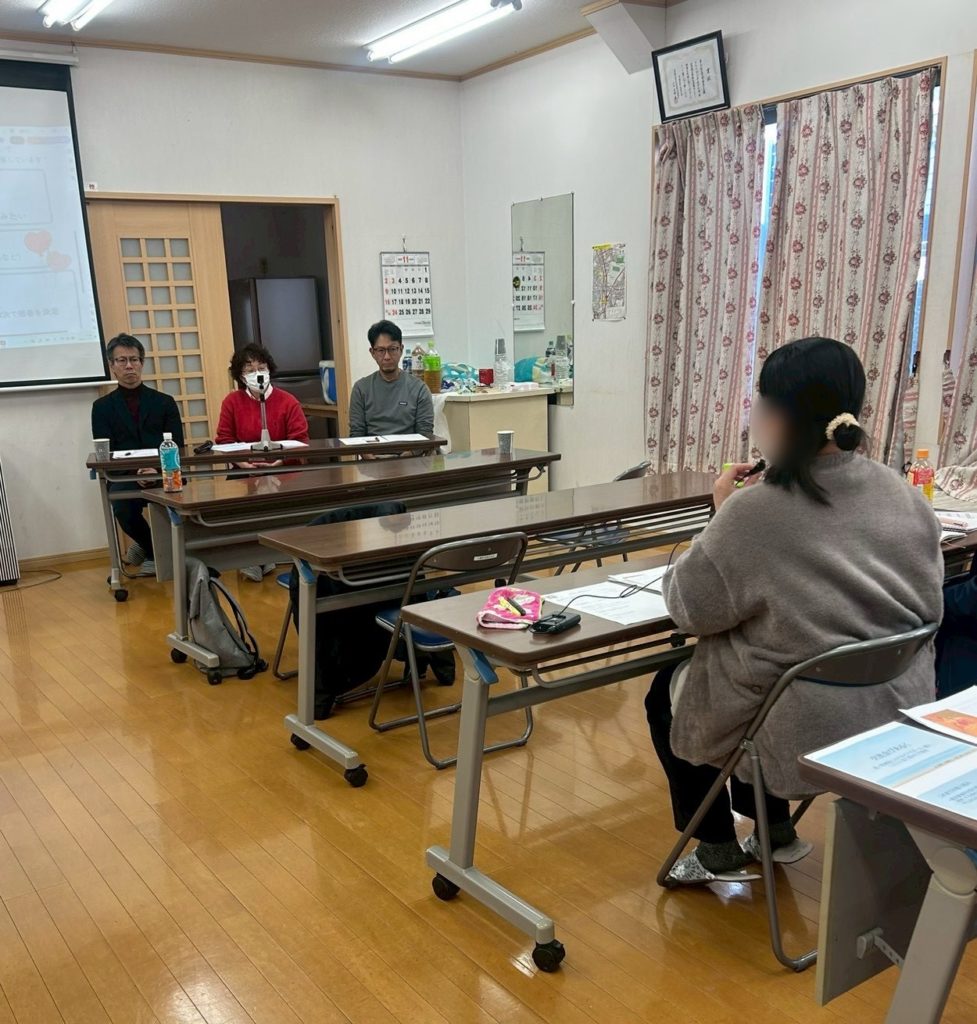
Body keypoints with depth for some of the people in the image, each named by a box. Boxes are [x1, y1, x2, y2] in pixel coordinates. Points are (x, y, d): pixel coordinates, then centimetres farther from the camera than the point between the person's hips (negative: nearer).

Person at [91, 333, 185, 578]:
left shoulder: (164, 402, 15)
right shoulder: (102, 407, 14)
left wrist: (157, 470, -17)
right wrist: (135, 473, -18)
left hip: (163, 476, 0)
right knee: (121, 503, -33)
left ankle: (149, 547, -2)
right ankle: (152, 549, -1)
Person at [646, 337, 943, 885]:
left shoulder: (755, 510, -24)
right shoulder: (904, 495, -4)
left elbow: (689, 606, -12)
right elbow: (927, 605, 9)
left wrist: (723, 514, -2)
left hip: (809, 731, -6)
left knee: (667, 694, 21)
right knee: (745, 661, 31)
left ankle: (719, 852, 28)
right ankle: (775, 831, 37)